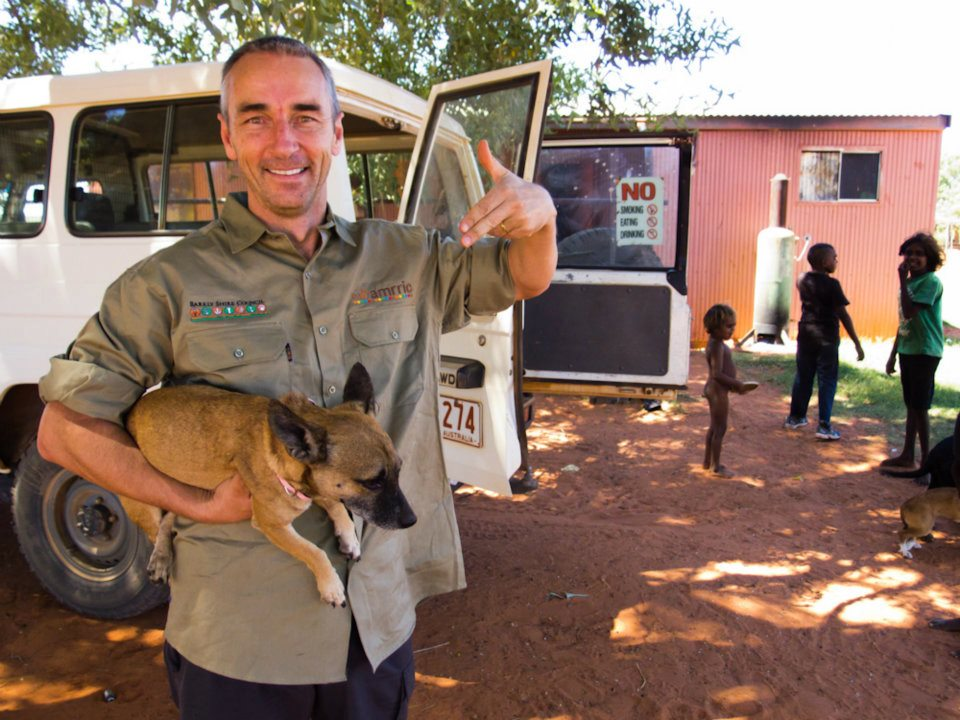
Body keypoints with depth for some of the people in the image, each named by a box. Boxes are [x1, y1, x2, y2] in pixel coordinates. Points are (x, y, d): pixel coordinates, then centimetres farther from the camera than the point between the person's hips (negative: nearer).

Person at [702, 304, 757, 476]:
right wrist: (738, 384, -21)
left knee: (714, 427, 19)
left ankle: (707, 461, 29)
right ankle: (716, 466, 8)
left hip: (714, 389, 10)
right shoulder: (717, 346, -21)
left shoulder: (715, 343, 10)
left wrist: (735, 384, 13)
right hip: (718, 391, -10)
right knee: (720, 428, -1)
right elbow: (717, 374, -27)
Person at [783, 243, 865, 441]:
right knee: (827, 381, 0)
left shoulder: (803, 280, 3)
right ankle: (824, 426, 0)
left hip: (805, 335, 6)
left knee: (803, 377, 15)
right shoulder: (832, 284, -14)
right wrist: (857, 343, -11)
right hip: (826, 338, -6)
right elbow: (843, 315, -15)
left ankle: (795, 417, 24)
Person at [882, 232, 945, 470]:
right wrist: (893, 354, 19)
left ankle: (926, 460, 5)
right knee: (911, 406, 14)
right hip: (907, 350, 8)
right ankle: (907, 456, 23)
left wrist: (903, 281, -18)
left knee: (920, 407, -4)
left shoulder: (931, 282, -13)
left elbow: (909, 312, -24)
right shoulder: (910, 282, 13)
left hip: (925, 352, -8)